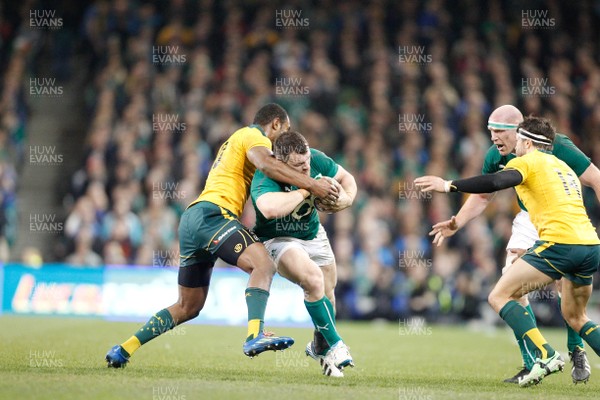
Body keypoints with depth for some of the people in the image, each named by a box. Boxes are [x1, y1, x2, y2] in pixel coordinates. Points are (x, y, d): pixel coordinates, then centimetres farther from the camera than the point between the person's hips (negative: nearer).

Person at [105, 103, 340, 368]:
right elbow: (266, 164, -18)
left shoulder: (237, 139, 34)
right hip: (211, 214, -10)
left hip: (191, 219, 10)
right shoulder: (254, 135, 3)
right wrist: (311, 185, -22)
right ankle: (255, 336, -43)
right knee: (263, 265, -25)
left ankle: (123, 350, 17)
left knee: (188, 307, 15)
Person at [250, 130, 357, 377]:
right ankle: (335, 346, -13)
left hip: (313, 234, 6)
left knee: (327, 292, 14)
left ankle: (320, 347, 43)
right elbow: (270, 208, -57)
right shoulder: (264, 178, -35)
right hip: (277, 239, -6)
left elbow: (346, 178, 1)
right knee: (313, 280, -29)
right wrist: (307, 189, -44)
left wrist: (347, 198, -22)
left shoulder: (316, 160, -19)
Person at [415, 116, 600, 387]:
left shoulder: (528, 161, 4)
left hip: (560, 242, -8)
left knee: (500, 297, -3)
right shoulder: (564, 167, 28)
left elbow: (496, 182, -15)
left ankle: (545, 356, -16)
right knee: (574, 317, 25)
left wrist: (448, 186, -12)